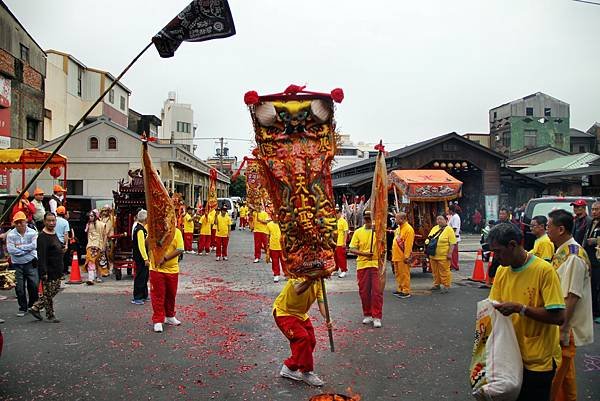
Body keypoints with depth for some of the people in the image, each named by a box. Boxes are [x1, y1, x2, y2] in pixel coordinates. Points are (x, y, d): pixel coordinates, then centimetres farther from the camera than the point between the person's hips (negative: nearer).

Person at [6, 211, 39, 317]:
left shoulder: (32, 232, -1)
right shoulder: (10, 235, -1)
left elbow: (34, 245, -15)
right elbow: (10, 250, -13)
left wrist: (19, 247, -12)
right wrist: (27, 249, -12)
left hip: (31, 264, 0)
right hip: (17, 265, 1)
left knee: (34, 286, 2)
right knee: (19, 288, 5)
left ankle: (33, 306, 22)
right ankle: (22, 308, 19)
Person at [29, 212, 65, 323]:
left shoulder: (54, 234, 12)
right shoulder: (42, 237, -16)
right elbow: (41, 256, -22)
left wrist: (61, 249, 11)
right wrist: (44, 272, -25)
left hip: (57, 270, 10)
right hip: (49, 271, -10)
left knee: (55, 291, 15)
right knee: (48, 293, 2)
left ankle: (35, 308, 24)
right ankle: (50, 315, 13)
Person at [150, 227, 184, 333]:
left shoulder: (176, 232, -6)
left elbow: (180, 249, -13)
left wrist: (165, 258, -20)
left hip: (172, 269, 1)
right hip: (156, 269, -1)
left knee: (171, 294, 15)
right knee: (158, 295, 2)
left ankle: (169, 316, 34)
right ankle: (158, 321, 11)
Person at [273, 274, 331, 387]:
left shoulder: (318, 281, -7)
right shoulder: (299, 277, -28)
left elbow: (321, 302, -16)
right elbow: (298, 291, -51)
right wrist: (310, 279, -65)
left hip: (301, 314, 8)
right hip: (284, 312, -8)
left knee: (311, 341, 5)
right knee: (302, 337, -22)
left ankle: (289, 367, 22)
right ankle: (306, 372, -6)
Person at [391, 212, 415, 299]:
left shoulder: (408, 229, -14)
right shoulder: (398, 228, 16)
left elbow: (408, 244, -19)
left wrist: (406, 256, -22)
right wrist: (393, 255, 20)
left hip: (403, 257, -9)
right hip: (396, 256, 9)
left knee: (404, 274, -3)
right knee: (398, 274, 15)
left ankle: (406, 291, 3)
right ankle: (399, 289, 23)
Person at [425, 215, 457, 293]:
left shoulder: (449, 229, -7)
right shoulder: (434, 228, 13)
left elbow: (452, 243, -11)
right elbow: (429, 238, 23)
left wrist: (450, 253, -17)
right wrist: (427, 241, 2)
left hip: (443, 256, -6)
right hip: (433, 255, 7)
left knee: (444, 271, -1)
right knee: (435, 271, 14)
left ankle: (446, 286, 9)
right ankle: (437, 285, 27)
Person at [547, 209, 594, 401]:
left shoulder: (574, 256, -22)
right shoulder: (562, 251, 7)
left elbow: (572, 297, -24)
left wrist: (562, 330, -22)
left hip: (566, 328, -9)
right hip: (559, 325, 9)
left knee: (555, 373, 0)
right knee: (564, 371, 22)